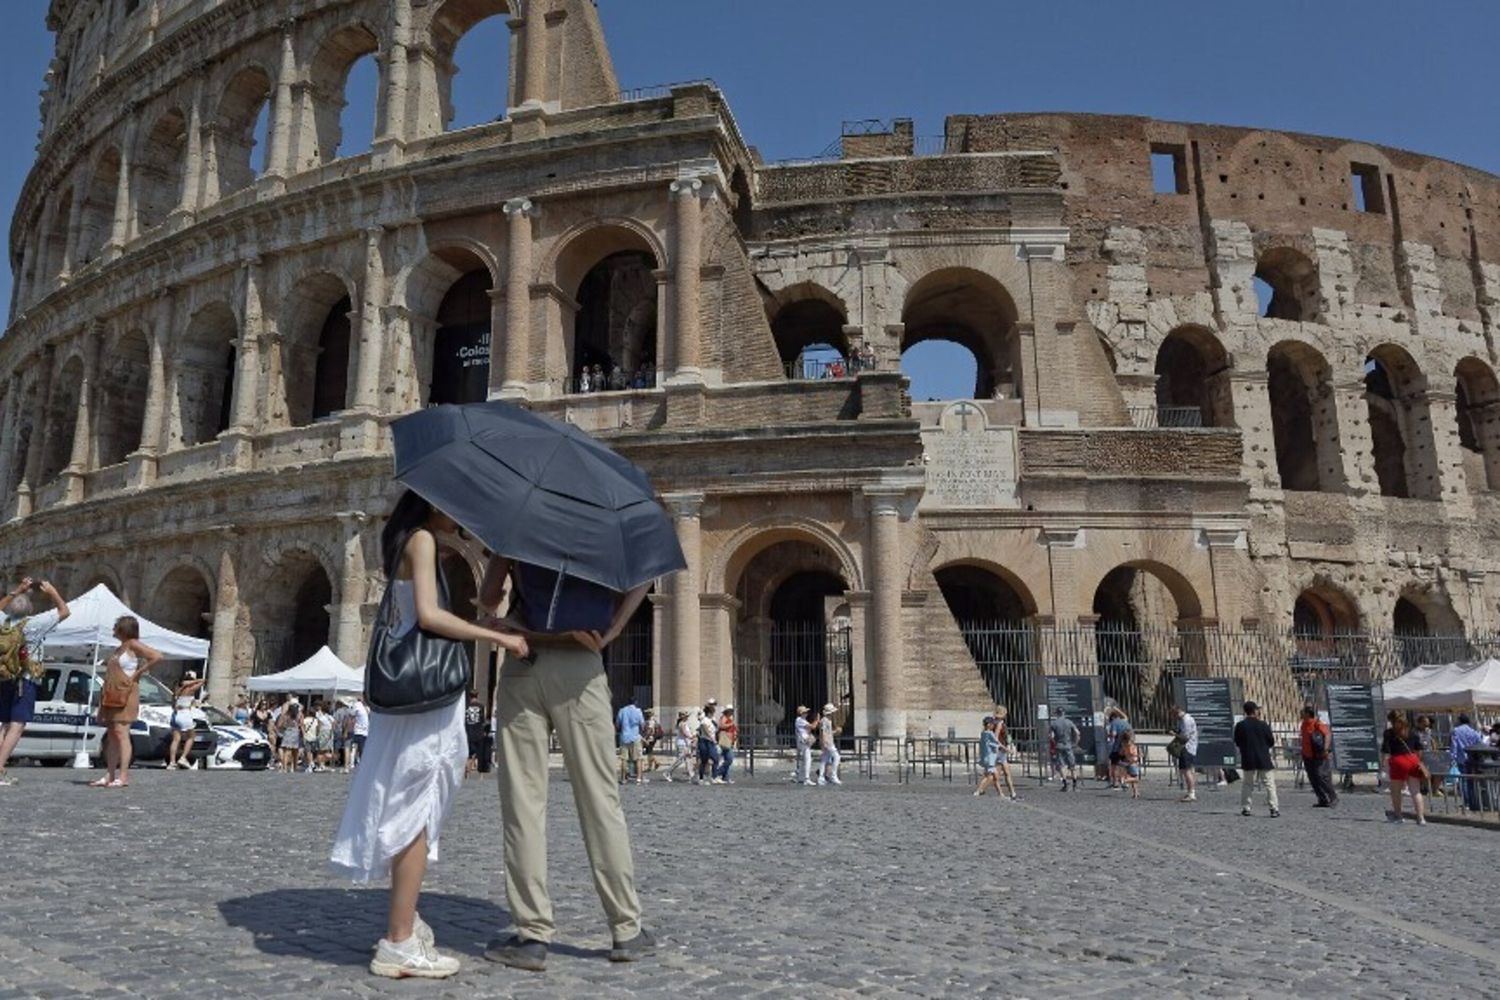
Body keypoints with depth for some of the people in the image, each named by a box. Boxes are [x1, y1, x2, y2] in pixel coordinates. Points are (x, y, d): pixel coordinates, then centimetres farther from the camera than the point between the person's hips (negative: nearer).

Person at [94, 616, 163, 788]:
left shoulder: (133, 645, -7)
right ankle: (110, 775, 12)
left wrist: (138, 673, -14)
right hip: (112, 695, 9)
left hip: (126, 694, -9)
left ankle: (123, 776, -13)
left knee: (121, 733, -12)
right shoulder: (119, 648, 19)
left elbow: (157, 657, -21)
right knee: (111, 735, 8)